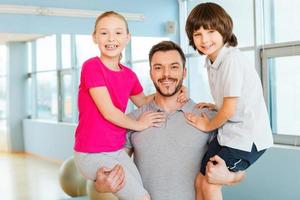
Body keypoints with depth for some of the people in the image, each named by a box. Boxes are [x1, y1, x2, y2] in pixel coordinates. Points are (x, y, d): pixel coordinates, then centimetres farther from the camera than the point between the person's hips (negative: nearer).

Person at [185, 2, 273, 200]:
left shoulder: (232, 59, -21)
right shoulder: (212, 61, 5)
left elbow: (230, 109, -19)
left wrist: (208, 126, -4)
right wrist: (215, 106, 2)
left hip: (247, 137, -8)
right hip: (229, 133, 9)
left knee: (210, 184, -3)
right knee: (200, 181, 13)